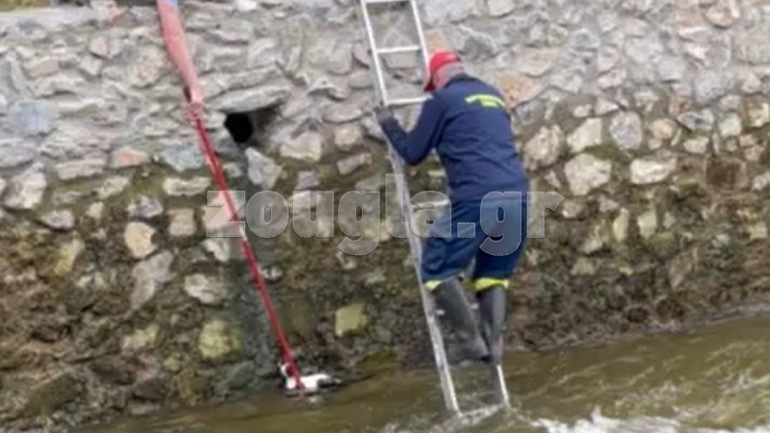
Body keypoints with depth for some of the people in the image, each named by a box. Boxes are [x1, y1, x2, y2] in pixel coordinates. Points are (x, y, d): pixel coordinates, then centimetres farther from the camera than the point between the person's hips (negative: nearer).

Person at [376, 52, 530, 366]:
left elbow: (413, 153, 13)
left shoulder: (442, 100, 7)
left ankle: (471, 342, 1)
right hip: (517, 198, 7)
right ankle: (494, 344, 9)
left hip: (478, 200, -7)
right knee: (494, 274, 20)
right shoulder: (493, 96, 26)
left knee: (437, 268, 6)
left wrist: (389, 125, 29)